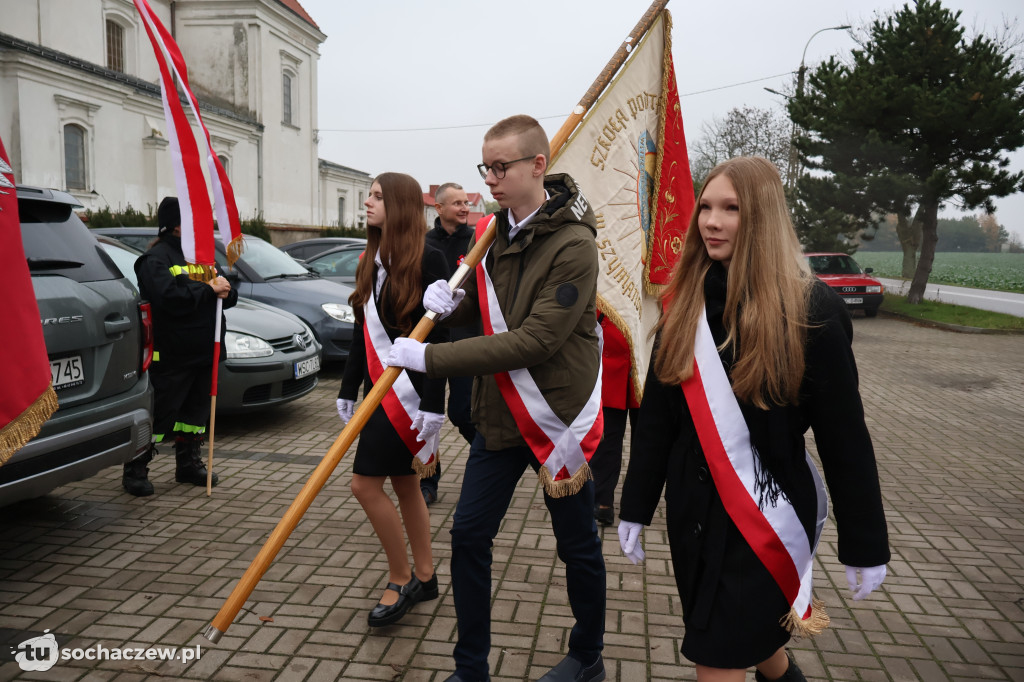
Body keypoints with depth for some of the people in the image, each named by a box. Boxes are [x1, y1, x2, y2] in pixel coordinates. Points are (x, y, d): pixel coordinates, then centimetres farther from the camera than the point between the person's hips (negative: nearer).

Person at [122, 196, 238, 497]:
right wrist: (208, 289, -19)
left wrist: (225, 291, -6)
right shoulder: (156, 259, -9)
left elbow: (228, 295, 18)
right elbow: (169, 297, -27)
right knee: (160, 414, -3)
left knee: (196, 411, 15)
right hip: (172, 356, -8)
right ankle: (135, 471, 10)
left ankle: (189, 464, 28)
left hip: (204, 352, 8)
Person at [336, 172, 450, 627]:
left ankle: (400, 580, 11)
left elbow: (438, 337, -16)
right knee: (404, 484, 14)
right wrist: (348, 392, 16)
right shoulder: (370, 262, 12)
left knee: (366, 483, -7)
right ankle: (424, 577, 28)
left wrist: (432, 407, -19)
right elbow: (361, 333, 16)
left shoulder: (428, 261, -12)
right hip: (380, 391, 8)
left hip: (409, 391, -8)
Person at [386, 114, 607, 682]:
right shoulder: (492, 231, 5)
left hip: (557, 415, -6)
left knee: (577, 545, 12)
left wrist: (430, 357, -25)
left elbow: (533, 341, -25)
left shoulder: (573, 244, -19)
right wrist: (448, 301, -7)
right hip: (499, 412, 6)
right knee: (468, 534, 6)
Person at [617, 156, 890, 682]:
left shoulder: (809, 310, -13)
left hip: (769, 514, -5)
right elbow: (655, 414, 2)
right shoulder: (685, 303, -1)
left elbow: (844, 436, -9)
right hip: (691, 504, 5)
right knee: (750, 633, 23)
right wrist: (635, 507, 5)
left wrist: (865, 544, -5)